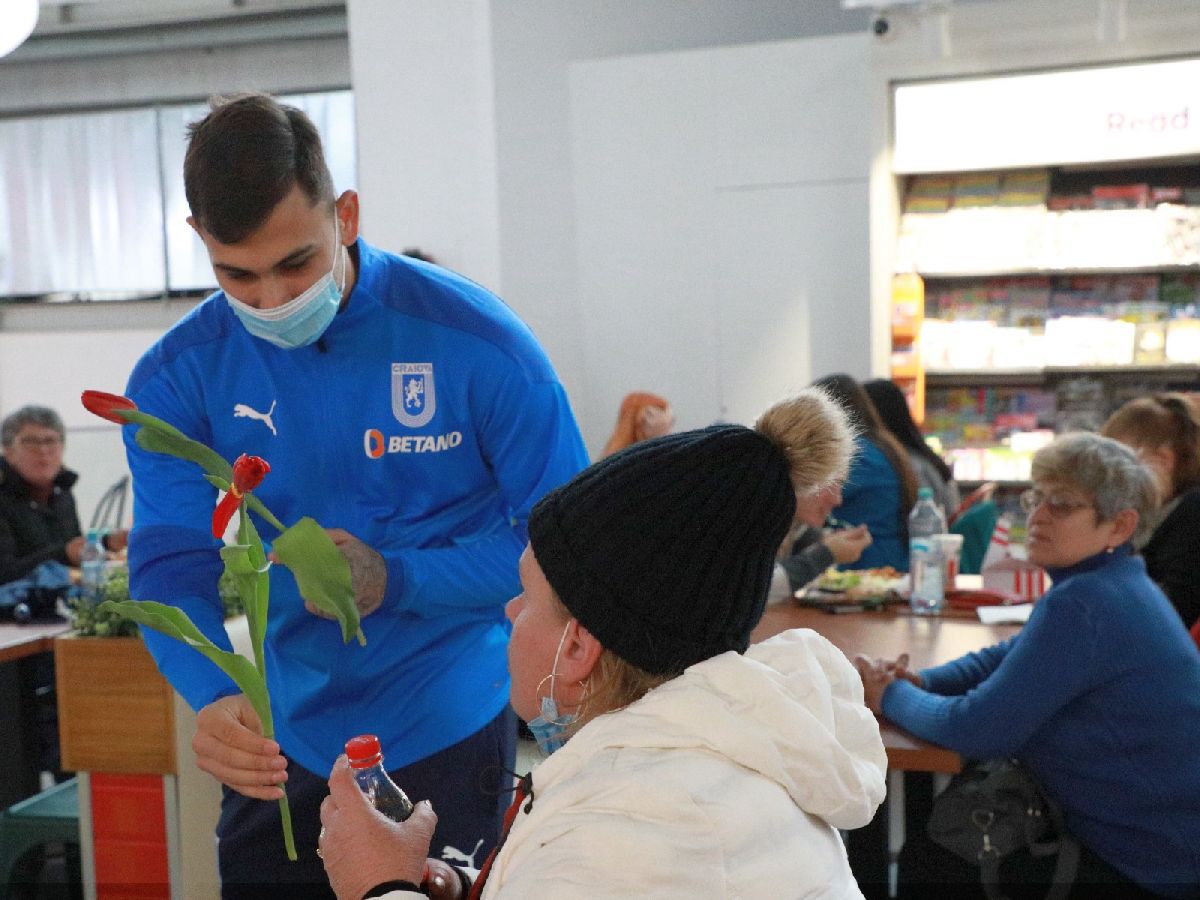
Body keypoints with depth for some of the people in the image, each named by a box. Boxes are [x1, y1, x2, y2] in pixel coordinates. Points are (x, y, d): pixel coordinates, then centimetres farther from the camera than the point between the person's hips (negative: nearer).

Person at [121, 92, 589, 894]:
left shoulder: (478, 343, -17)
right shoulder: (177, 379, -9)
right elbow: (172, 569, -12)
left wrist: (397, 581, -26)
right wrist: (214, 698, -33)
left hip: (448, 732, -2)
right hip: (279, 744, 3)